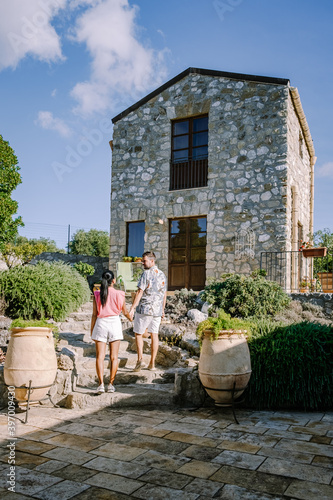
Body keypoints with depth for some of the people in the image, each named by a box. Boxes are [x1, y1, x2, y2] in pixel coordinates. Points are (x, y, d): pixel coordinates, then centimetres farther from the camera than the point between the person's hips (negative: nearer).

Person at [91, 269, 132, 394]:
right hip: (114, 323, 0)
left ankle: (101, 384, -5)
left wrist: (92, 330, 10)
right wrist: (131, 319, 30)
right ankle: (111, 384, 10)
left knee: (100, 356, 3)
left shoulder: (97, 295, -3)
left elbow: (94, 314, -1)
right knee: (114, 357, 8)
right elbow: (125, 312, 10)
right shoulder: (119, 295, -4)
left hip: (101, 324, 0)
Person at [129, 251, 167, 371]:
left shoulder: (146, 274, -12)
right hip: (157, 310, 6)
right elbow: (164, 295, 16)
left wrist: (132, 308, -16)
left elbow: (140, 292, -17)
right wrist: (162, 310, 23)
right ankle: (152, 363, 11)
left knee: (139, 334, 6)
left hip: (144, 309, -6)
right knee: (154, 334, 9)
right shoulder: (162, 275, 10)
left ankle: (140, 360, -5)